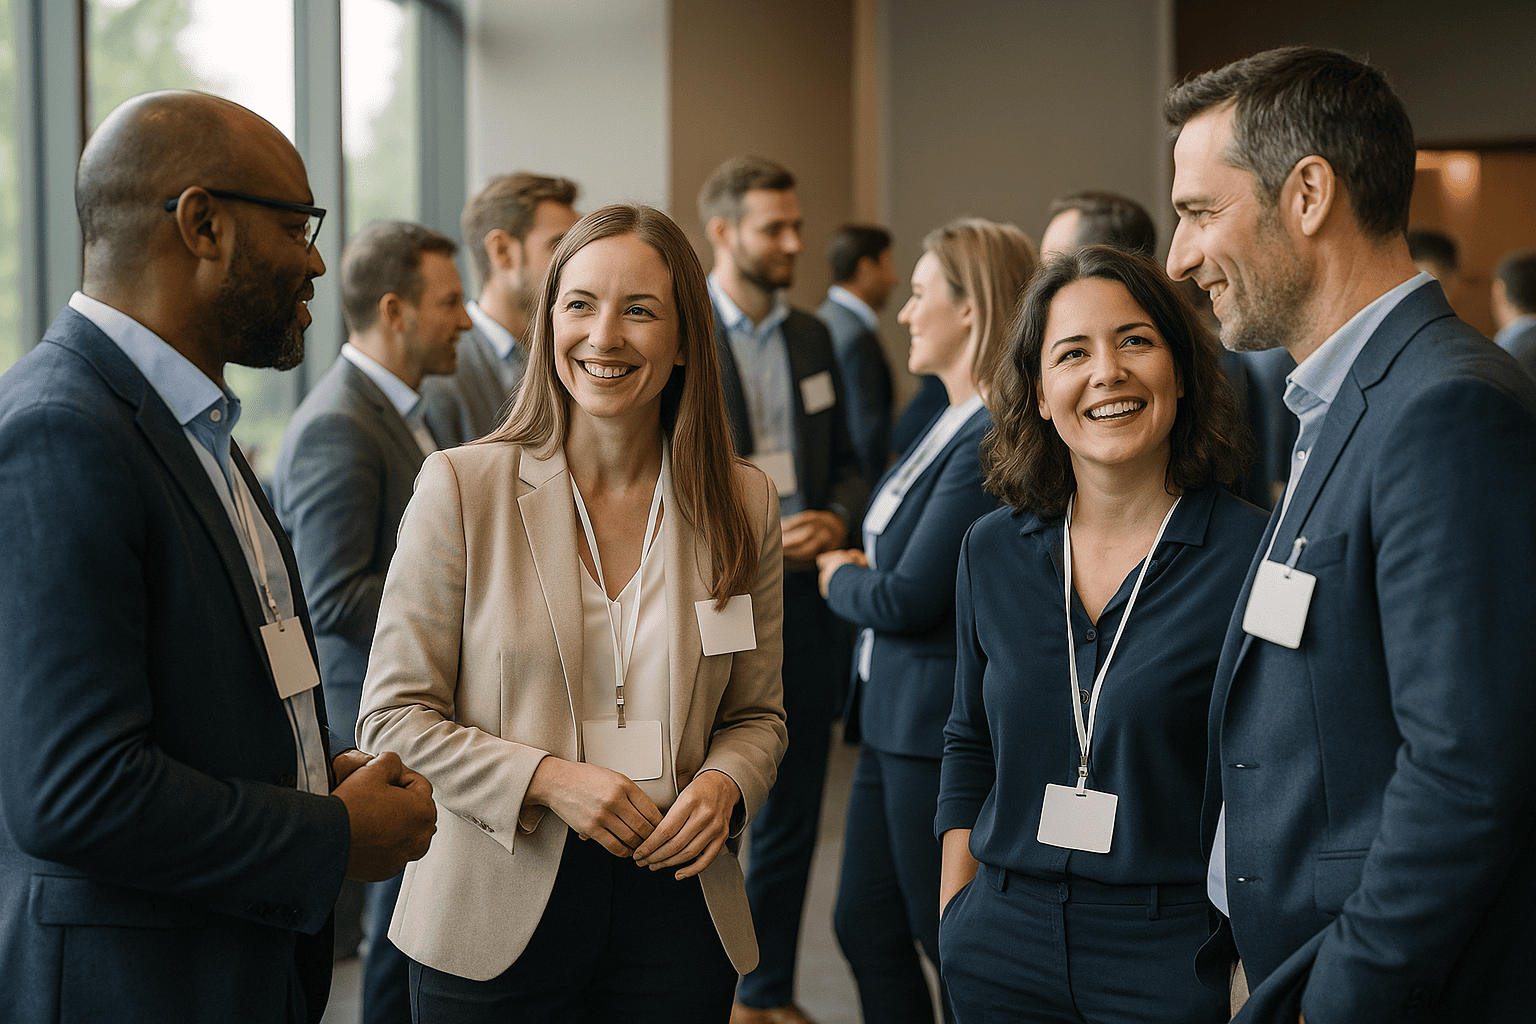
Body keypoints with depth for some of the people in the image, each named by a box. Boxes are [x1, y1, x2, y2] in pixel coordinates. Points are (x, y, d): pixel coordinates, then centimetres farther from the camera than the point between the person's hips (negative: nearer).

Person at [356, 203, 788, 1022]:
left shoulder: (743, 505, 3)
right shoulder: (460, 488, -5)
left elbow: (756, 715, 12)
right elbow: (393, 717, -5)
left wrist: (724, 785, -10)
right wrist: (547, 779, -17)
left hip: (676, 911, 2)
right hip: (497, 915, -2)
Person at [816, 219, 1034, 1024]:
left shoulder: (991, 443, -22)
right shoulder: (954, 422, 11)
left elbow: (907, 599, -22)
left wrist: (837, 576, -3)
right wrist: (859, 570, -4)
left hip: (941, 726, -10)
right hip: (894, 717, 10)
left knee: (953, 942, 3)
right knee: (865, 927, 17)